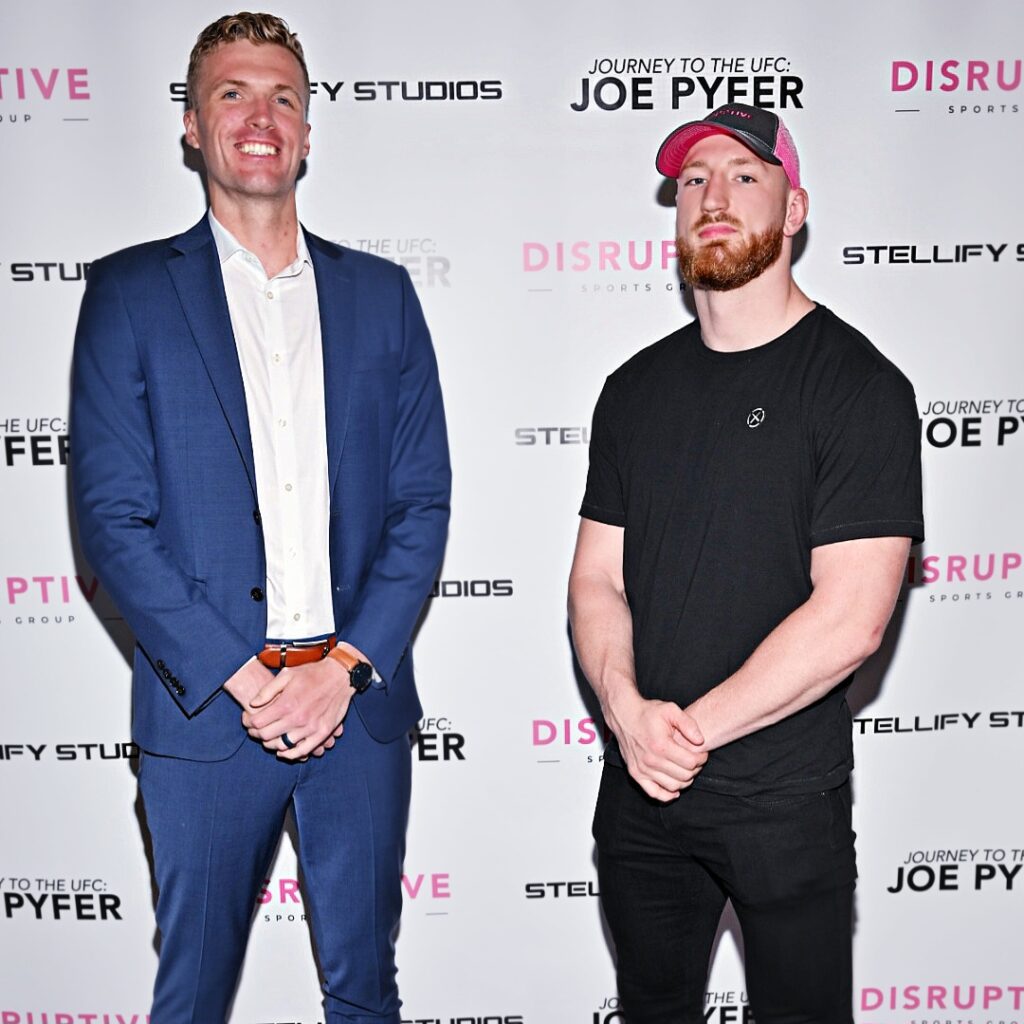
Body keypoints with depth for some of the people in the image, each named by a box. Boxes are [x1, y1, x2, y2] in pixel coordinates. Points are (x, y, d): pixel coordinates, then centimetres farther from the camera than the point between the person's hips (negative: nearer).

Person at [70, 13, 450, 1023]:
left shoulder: (381, 293, 8)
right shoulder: (130, 291, 1)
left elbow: (423, 502, 4)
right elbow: (111, 516, -5)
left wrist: (348, 666, -8)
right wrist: (239, 678, -12)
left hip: (359, 701, 2)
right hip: (205, 709, -2)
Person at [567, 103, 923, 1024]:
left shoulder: (859, 385, -11)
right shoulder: (637, 387, 6)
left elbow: (849, 616, -18)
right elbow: (596, 577, 4)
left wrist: (691, 729, -16)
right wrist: (628, 711, -14)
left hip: (786, 802, -4)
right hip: (639, 787, 5)